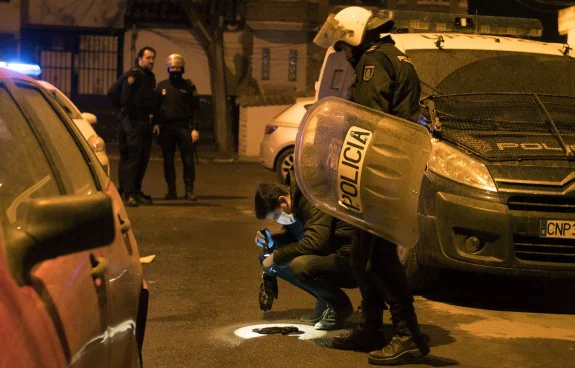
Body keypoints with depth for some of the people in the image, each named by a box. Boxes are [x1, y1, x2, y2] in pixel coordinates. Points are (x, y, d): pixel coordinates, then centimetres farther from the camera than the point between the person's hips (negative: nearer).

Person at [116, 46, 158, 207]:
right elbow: (126, 99, -15)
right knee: (132, 157, -12)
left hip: (146, 122, 9)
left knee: (143, 159, 10)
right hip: (133, 121, -9)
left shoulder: (150, 77, 19)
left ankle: (136, 191, 19)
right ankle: (128, 193, -12)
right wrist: (131, 117, -14)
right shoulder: (133, 75, -8)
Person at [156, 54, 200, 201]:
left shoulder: (189, 86, 5)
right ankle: (171, 190, 11)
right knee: (168, 161, 4)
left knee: (188, 160, -7)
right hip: (166, 128, 2)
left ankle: (189, 190, -3)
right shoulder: (161, 86, 11)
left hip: (184, 127, -2)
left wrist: (195, 129, -6)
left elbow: (195, 109, 3)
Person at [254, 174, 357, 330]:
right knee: (266, 256, 4)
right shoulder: (296, 202, 6)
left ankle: (340, 305, -7)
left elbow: (314, 242, -32)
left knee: (300, 265, -36)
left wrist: (276, 256, -22)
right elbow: (293, 237, 21)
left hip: (349, 260, -10)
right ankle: (324, 302, 8)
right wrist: (271, 241, 0)